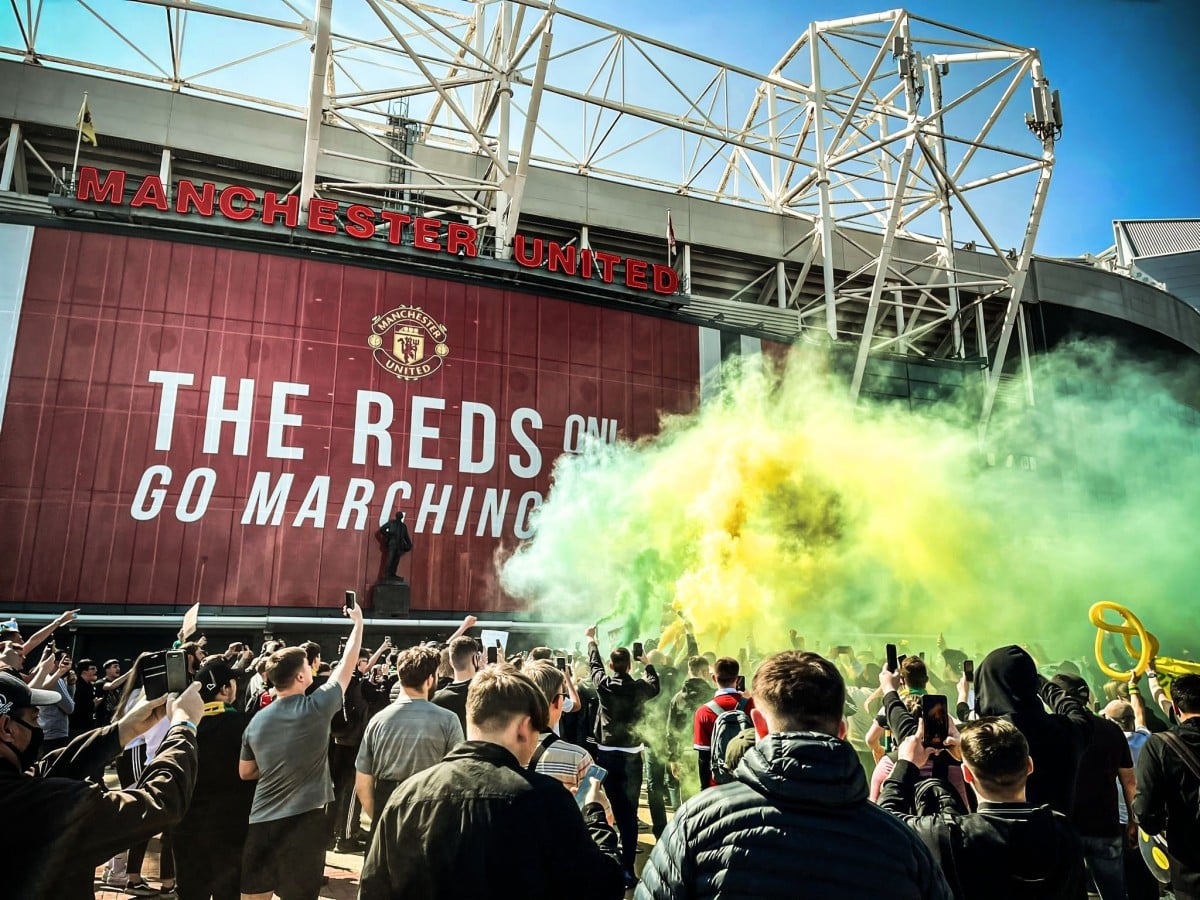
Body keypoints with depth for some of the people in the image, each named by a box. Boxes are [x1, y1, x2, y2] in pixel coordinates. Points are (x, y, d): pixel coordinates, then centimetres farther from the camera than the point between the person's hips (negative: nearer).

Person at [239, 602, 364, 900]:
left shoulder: (257, 720, 2)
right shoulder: (315, 707, -12)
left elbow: (245, 773, 14)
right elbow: (347, 664, -1)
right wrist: (358, 622, 10)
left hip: (261, 821, 5)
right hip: (304, 821, -4)